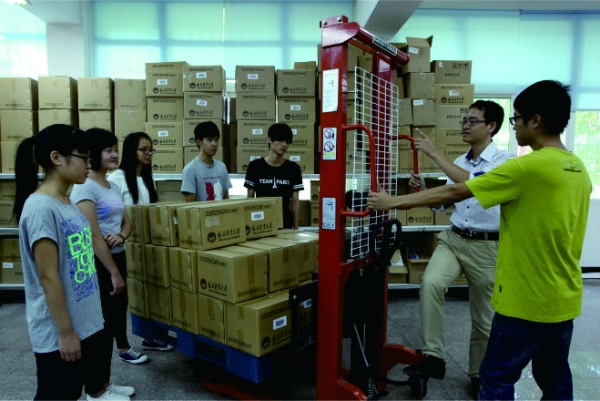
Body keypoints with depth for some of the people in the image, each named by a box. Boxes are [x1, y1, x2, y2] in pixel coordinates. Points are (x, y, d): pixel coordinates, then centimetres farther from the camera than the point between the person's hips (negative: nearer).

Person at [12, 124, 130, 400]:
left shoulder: (67, 202, 5)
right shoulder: (41, 207, -22)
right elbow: (48, 277, -22)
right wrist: (65, 331, -17)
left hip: (87, 320, 8)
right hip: (58, 330, -8)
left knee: (92, 370, 26)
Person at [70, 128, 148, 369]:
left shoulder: (114, 187, 9)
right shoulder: (85, 188, -17)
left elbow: (126, 222, 14)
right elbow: (94, 236, -22)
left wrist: (121, 236, -10)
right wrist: (114, 273, -21)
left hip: (118, 256, 8)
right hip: (97, 262, -8)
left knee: (119, 307, 24)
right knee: (102, 316, -2)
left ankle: (124, 348, 47)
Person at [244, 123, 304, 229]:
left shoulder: (293, 168, 1)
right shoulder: (255, 166, -2)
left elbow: (295, 201, 3)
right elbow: (250, 198, 3)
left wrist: (296, 228, 1)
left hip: (285, 224, 1)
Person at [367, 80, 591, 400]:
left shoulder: (527, 167, -20)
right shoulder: (578, 169, 5)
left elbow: (455, 192, -17)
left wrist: (396, 201, -7)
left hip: (527, 300, -8)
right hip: (565, 299, 8)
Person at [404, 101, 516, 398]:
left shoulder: (504, 161, -10)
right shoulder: (459, 162, 10)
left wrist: (434, 154, -27)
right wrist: (423, 189, -2)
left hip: (486, 246, -4)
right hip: (452, 239, 4)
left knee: (483, 317, 9)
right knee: (430, 283, -26)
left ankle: (478, 374, 31)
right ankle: (434, 357, -15)